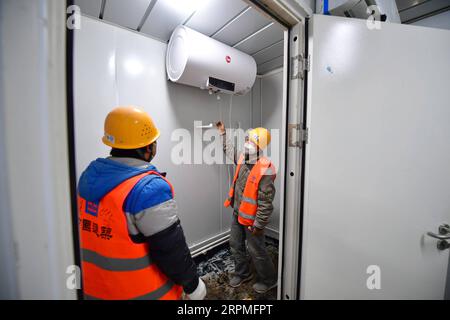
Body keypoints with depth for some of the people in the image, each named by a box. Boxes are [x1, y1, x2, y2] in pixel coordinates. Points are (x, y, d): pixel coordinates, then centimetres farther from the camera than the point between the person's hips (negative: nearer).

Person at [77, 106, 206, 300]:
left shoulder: (89, 176, -5)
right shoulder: (149, 188, -30)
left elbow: (92, 231, 6)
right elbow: (170, 249, -24)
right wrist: (192, 283, -8)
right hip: (144, 292, -6)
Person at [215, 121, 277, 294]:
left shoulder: (265, 170, -27)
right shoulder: (243, 159, -3)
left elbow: (266, 202, -24)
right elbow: (229, 149, 20)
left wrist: (258, 224, -19)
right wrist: (223, 133, 23)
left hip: (251, 218, -7)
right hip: (238, 214, 8)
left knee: (257, 251, 13)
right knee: (236, 245, 22)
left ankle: (269, 280, 40)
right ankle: (242, 273, 47)